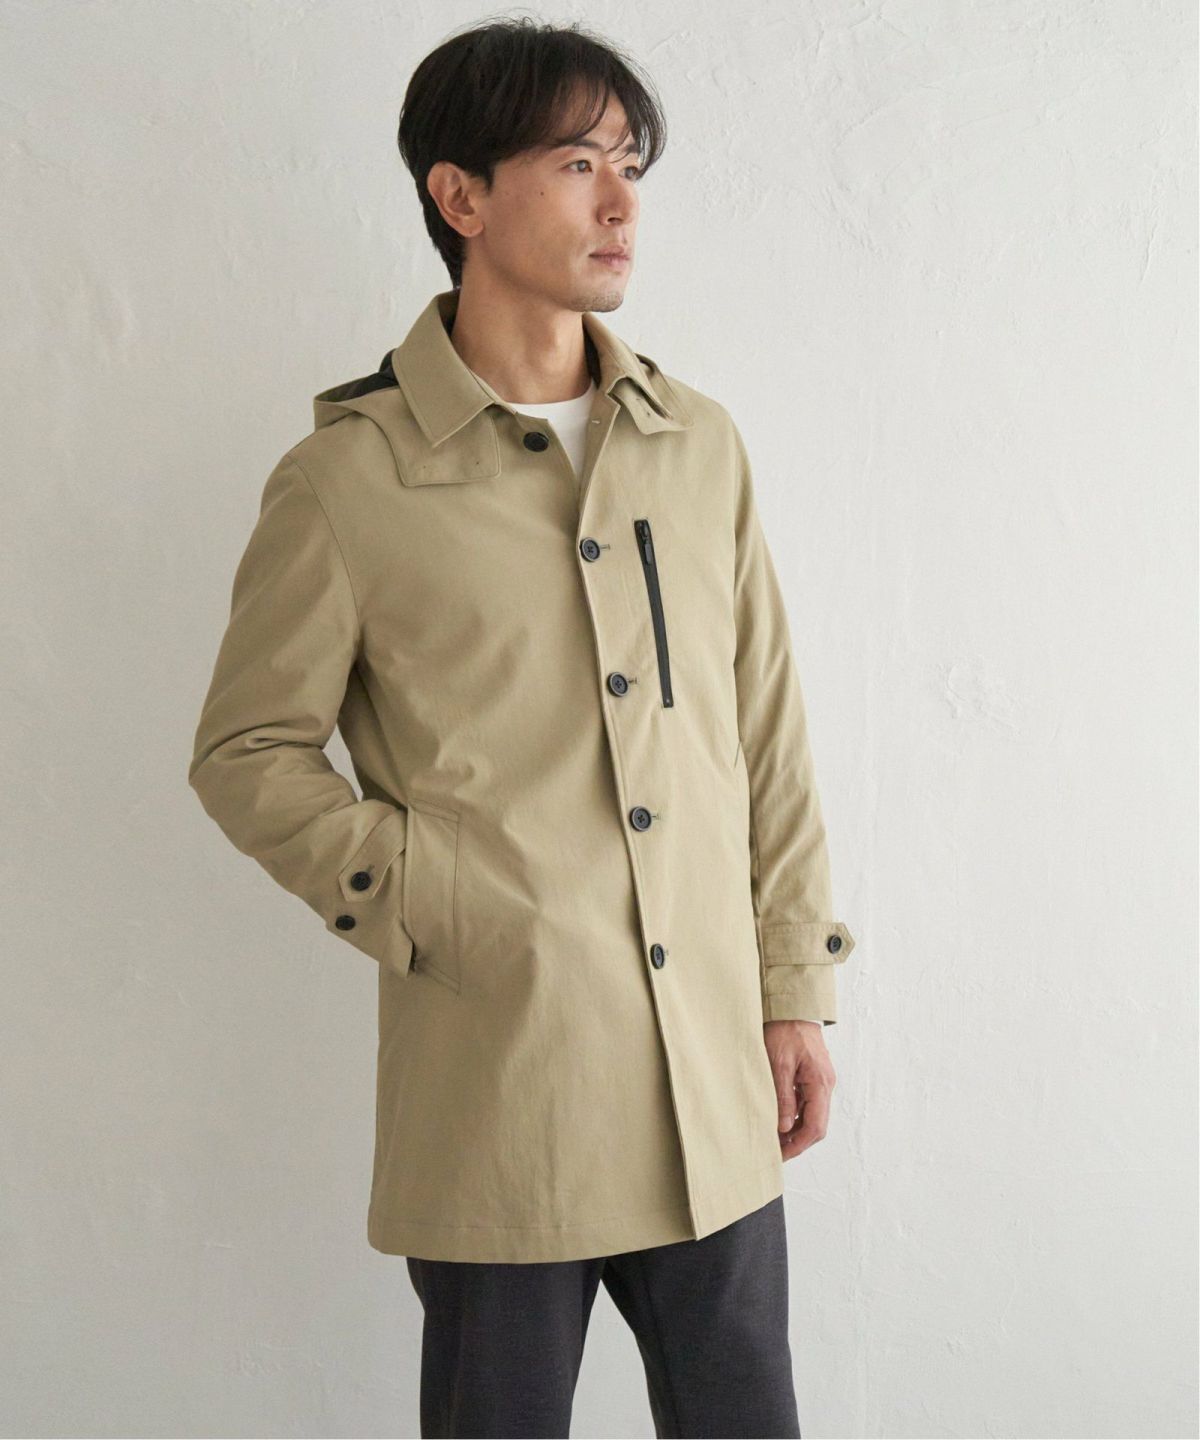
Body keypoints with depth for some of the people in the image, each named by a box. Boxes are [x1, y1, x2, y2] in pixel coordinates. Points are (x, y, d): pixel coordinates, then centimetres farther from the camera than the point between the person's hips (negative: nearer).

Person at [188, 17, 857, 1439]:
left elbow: (768, 734, 10)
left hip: (715, 1089, 4)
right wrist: (432, 907, -10)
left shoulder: (699, 444, 6)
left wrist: (796, 987, 8)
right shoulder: (347, 481, -7)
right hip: (500, 1088, -4)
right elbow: (245, 754, 0)